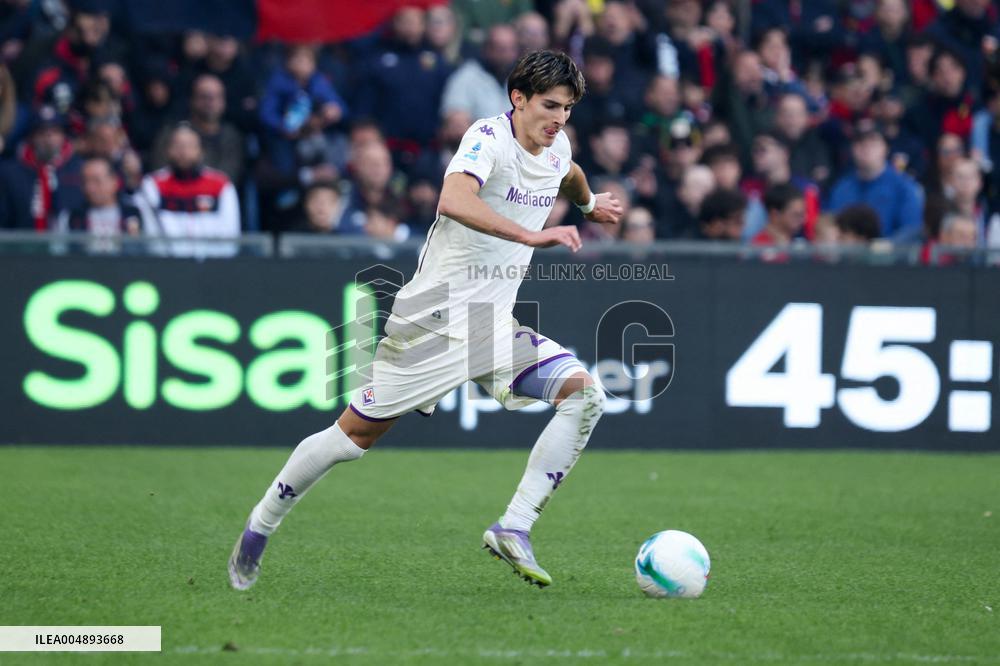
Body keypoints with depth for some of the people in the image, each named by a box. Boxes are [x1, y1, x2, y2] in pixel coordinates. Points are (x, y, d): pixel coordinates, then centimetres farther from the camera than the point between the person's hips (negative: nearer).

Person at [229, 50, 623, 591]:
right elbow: (454, 200, -39)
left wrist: (589, 203, 53)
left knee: (584, 394, -13)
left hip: (494, 326, 7)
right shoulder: (489, 137, -17)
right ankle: (258, 530, 19)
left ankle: (513, 528, -14)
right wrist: (531, 235, -45)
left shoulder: (557, 150, 7)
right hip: (432, 318, -7)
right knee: (357, 432, 0)